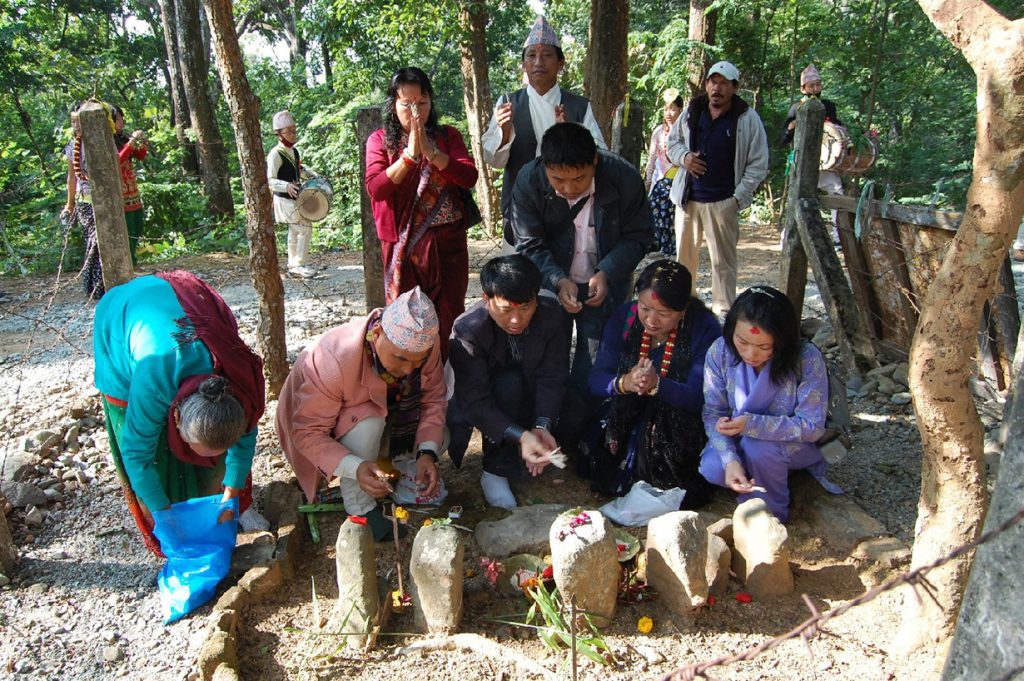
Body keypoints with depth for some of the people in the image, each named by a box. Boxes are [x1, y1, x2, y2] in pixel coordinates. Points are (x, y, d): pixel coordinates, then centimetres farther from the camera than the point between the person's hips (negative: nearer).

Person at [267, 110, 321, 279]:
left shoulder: (294, 151, 7)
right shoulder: (275, 154, -19)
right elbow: (270, 181, -23)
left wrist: (314, 176, 14)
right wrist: (286, 186, -39)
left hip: (296, 197, 9)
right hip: (285, 199, -9)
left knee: (294, 232, 15)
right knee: (305, 228, -12)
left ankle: (293, 265, 26)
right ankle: (300, 265, -4)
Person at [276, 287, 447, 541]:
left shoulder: (425, 343, -25)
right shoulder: (333, 360, -39)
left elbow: (433, 399, -17)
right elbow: (308, 433, -35)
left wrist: (427, 453, -32)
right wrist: (355, 468, -49)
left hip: (386, 416, 5)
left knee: (438, 438, -16)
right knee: (367, 424, -36)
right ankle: (359, 506, -15)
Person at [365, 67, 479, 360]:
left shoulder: (448, 136, 7)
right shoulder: (380, 140, 5)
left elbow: (470, 177, -7)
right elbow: (375, 188, -9)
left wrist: (430, 151, -16)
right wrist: (410, 154, -16)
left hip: (448, 241, 1)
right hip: (402, 244, 0)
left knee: (450, 318, 6)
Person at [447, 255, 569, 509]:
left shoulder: (551, 315, -20)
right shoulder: (467, 330, -30)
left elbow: (552, 377, -21)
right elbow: (475, 402, -32)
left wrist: (542, 426, -38)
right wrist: (521, 436, -47)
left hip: (529, 397, 4)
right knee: (509, 384, -35)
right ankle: (495, 471, -22)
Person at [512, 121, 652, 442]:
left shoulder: (624, 178, -22)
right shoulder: (529, 181, -20)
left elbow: (637, 236, -10)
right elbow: (529, 245, -13)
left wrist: (607, 273, -25)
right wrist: (558, 280, -28)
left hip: (604, 283, 0)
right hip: (551, 280, 1)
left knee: (593, 364, 0)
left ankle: (572, 436, 14)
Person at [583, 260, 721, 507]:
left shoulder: (704, 329, -14)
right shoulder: (624, 318, -5)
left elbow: (699, 397, -22)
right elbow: (596, 379, -9)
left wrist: (657, 385, -42)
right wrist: (624, 383, -33)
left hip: (680, 420, -3)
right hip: (626, 416, 3)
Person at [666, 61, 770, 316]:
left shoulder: (748, 119, -4)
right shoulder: (692, 112, 6)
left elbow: (758, 165, -2)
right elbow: (672, 141, 19)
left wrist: (738, 198, -10)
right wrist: (683, 157, -4)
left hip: (723, 202, -3)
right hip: (688, 198, 4)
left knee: (723, 261, 1)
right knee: (684, 255, 13)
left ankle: (723, 312, 10)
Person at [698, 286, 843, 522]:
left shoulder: (807, 358, -27)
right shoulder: (720, 352, -20)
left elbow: (813, 426, -23)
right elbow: (713, 413, -15)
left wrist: (753, 424, -36)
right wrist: (730, 459, -33)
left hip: (796, 445, -2)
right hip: (740, 440, 2)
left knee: (757, 446, -34)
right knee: (712, 468, -27)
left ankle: (771, 515, -6)